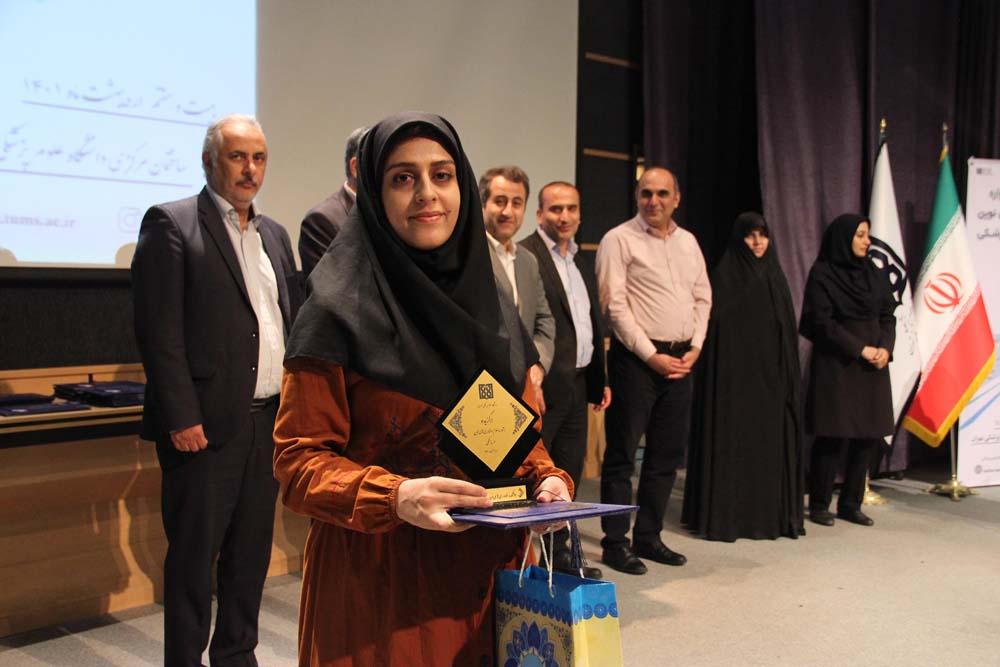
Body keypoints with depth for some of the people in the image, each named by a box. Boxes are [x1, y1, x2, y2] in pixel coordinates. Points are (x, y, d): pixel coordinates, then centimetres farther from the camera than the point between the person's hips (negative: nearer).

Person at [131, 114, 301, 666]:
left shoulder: (274, 234, 15)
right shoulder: (171, 224, -5)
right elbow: (159, 330, -12)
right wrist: (181, 417, -16)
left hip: (270, 420, 6)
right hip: (205, 423, -6)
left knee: (251, 551, 14)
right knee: (193, 554, 4)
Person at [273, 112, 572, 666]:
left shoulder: (494, 313, 7)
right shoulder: (338, 312, -10)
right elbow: (298, 459, -12)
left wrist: (546, 479, -7)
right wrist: (394, 497, -28)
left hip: (489, 570, 5)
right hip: (378, 576, -5)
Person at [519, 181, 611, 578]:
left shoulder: (580, 262, 17)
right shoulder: (526, 256, -11)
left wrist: (600, 379, 20)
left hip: (577, 382, 9)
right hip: (545, 383, -9)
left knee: (569, 472, 14)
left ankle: (557, 552, 25)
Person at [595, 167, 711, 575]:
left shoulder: (688, 242, 14)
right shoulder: (619, 240, -6)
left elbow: (703, 297, 17)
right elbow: (614, 304, -11)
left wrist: (695, 347, 3)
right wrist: (651, 355, -13)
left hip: (681, 360, 7)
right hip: (636, 358, -6)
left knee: (667, 455, 11)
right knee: (622, 454, -1)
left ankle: (648, 537, 22)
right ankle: (615, 542, 8)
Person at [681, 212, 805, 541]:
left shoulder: (775, 276, 13)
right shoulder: (724, 276, -4)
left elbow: (789, 329, 15)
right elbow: (716, 325, -9)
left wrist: (787, 375, 9)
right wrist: (721, 372, -17)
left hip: (770, 374, 6)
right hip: (734, 374, -5)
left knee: (770, 442, 7)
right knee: (732, 443, -3)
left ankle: (770, 513, 16)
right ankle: (725, 515, 4)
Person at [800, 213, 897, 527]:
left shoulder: (874, 274, 13)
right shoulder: (822, 274, -4)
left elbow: (888, 316, 11)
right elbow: (822, 322, -9)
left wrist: (885, 348, -7)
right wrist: (860, 349, -12)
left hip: (873, 366, 6)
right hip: (835, 365, -6)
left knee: (868, 436, 4)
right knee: (834, 436, -5)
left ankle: (850, 504, 14)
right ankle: (819, 505, 7)